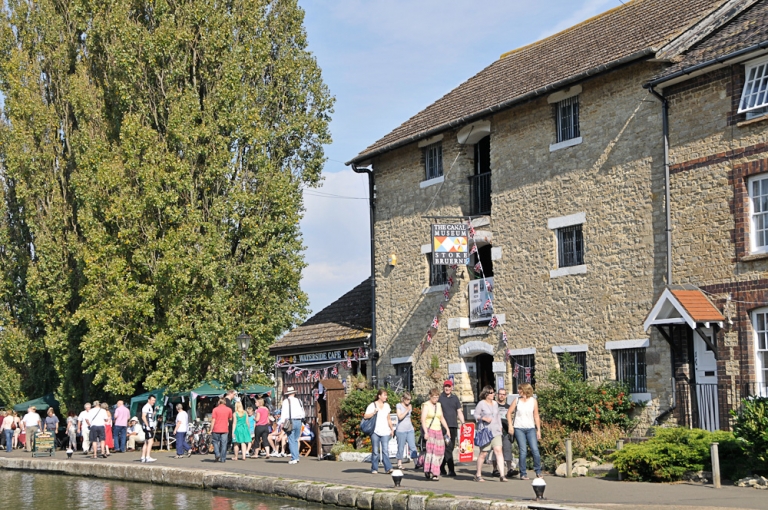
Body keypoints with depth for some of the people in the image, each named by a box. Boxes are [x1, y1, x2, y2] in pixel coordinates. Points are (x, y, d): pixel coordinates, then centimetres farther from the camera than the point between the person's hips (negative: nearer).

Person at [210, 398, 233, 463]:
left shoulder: (215, 409, -4)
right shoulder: (229, 410, 2)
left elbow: (213, 420, -7)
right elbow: (230, 419, 13)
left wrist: (211, 429, -4)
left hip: (216, 430, -1)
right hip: (225, 430, 1)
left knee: (215, 442, 13)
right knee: (223, 444, 4)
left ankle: (217, 454, -4)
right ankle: (223, 459, 4)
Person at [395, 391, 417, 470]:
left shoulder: (409, 406, 13)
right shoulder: (399, 406, -4)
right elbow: (400, 417, -15)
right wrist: (407, 410, -18)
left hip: (410, 429, 4)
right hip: (401, 430, -4)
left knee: (413, 447, -7)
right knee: (401, 448, 2)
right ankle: (399, 463, 14)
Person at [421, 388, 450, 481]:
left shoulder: (438, 405, 16)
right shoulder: (426, 405, -5)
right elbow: (423, 419, -13)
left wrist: (447, 429, 18)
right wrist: (425, 432, -23)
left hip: (438, 430, 6)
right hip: (429, 430, -6)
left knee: (439, 452, 1)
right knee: (430, 449, -18)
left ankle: (435, 473, 7)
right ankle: (427, 470, -16)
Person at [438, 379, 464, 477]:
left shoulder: (455, 398, 15)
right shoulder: (439, 398, 3)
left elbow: (459, 412, 16)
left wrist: (462, 422, 3)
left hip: (453, 426, 5)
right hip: (443, 426, -5)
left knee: (450, 448, 9)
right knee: (447, 448, -12)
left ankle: (441, 468, 23)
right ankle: (451, 470, -15)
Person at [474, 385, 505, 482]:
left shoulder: (495, 403, 15)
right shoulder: (481, 404, -2)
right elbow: (476, 415, -1)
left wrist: (500, 426, 18)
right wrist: (484, 418, -16)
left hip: (496, 431, 5)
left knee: (498, 451, -9)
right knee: (483, 453, -2)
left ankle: (502, 475, -13)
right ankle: (478, 475, 15)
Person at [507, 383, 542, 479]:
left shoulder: (533, 401, 4)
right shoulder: (517, 400, 5)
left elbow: (536, 416, 7)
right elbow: (509, 413, 8)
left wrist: (538, 430, 4)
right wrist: (510, 425, -3)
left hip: (531, 428, 0)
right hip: (519, 429, 0)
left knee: (535, 450, -9)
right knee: (523, 451, -6)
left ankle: (538, 472, 6)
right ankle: (523, 473, 3)